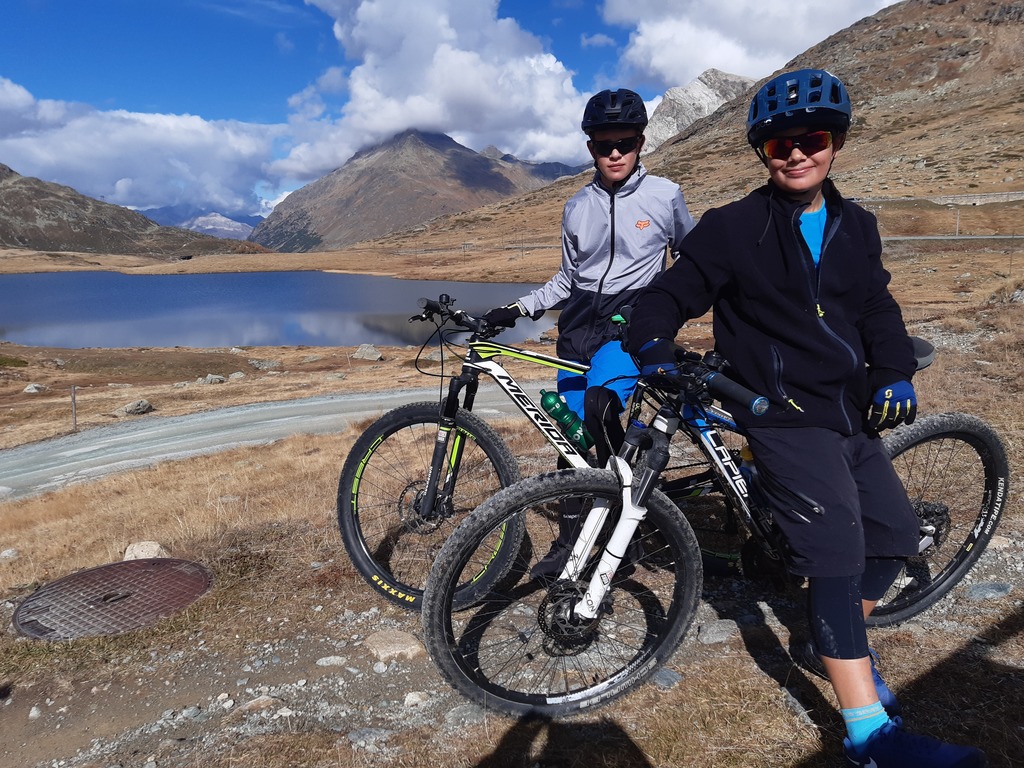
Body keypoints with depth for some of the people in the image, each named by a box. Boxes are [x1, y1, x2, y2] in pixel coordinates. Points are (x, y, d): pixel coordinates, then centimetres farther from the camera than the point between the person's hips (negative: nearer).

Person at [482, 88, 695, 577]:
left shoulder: (665, 196, -2)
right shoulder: (577, 208, 8)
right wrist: (517, 309, 5)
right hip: (579, 325, 4)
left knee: (598, 404, -32)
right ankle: (569, 541, 21)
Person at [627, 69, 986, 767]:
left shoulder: (856, 227, 11)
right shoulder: (732, 229, -7)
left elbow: (877, 309, 11)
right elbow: (668, 296, -6)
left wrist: (895, 375, -5)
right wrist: (655, 349, -25)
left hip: (851, 414, 7)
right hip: (785, 418, -7)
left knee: (895, 533, 14)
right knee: (836, 557, -13)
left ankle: (845, 644, 39)